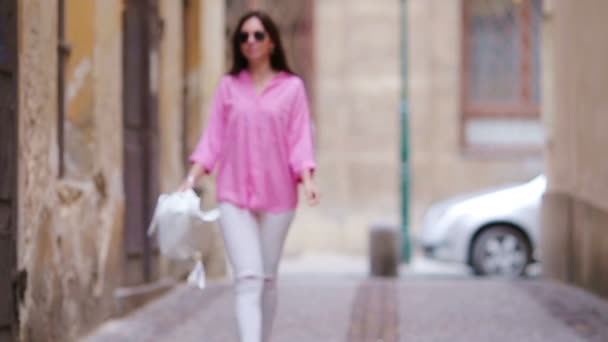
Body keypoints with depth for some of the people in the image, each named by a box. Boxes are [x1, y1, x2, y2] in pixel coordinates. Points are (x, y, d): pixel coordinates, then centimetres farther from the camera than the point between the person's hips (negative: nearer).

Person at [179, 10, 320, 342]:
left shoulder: (291, 87, 2)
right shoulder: (229, 85, 6)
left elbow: (300, 140, -2)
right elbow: (213, 138, 3)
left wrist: (308, 181, -17)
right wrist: (192, 178, -8)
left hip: (277, 195, 0)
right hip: (234, 196, 0)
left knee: (267, 278, 11)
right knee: (248, 278, -12)